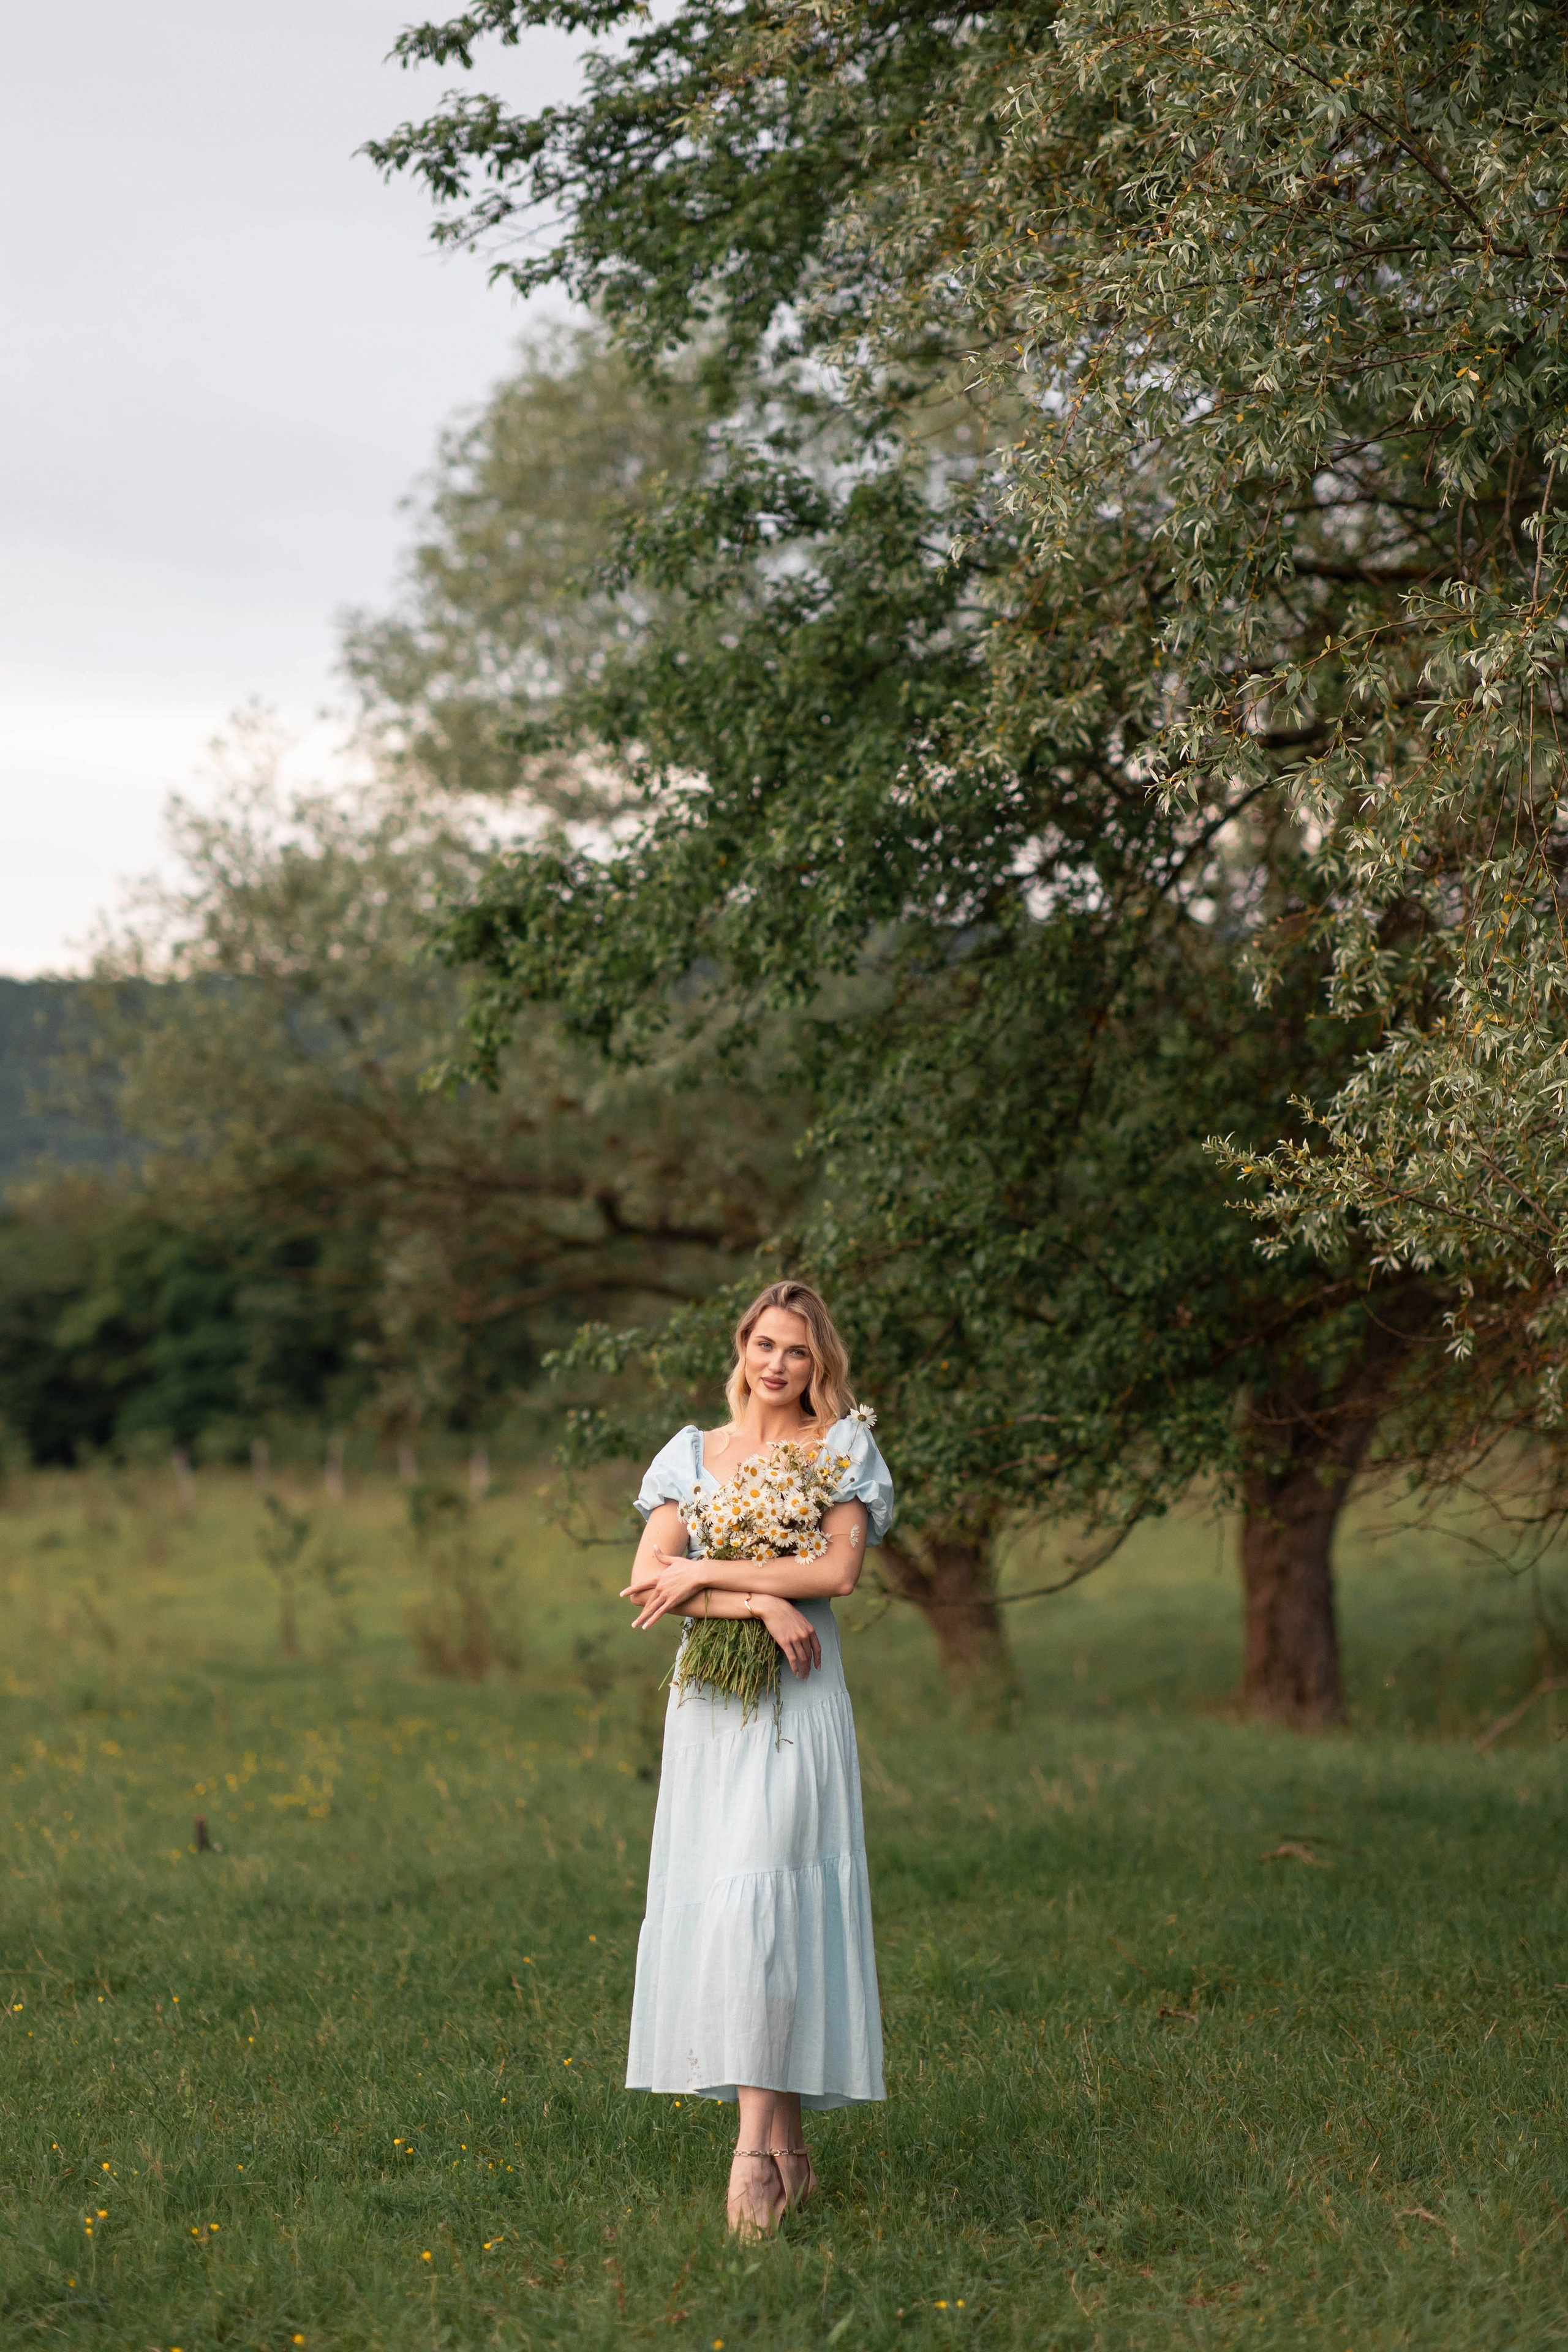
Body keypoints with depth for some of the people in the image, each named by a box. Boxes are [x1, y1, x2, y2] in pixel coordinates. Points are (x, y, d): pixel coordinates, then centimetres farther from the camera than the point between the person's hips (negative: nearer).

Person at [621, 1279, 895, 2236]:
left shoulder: (843, 1446, 4)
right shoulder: (694, 1453, 12)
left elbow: (840, 1568, -10)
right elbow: (647, 1580, 0)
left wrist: (707, 1574, -10)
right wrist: (760, 1602, -13)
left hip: (797, 1708, -4)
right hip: (709, 1705, 4)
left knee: (762, 1907, -15)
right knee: (712, 1910, 3)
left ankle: (756, 2145, -18)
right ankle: (788, 2146, 11)